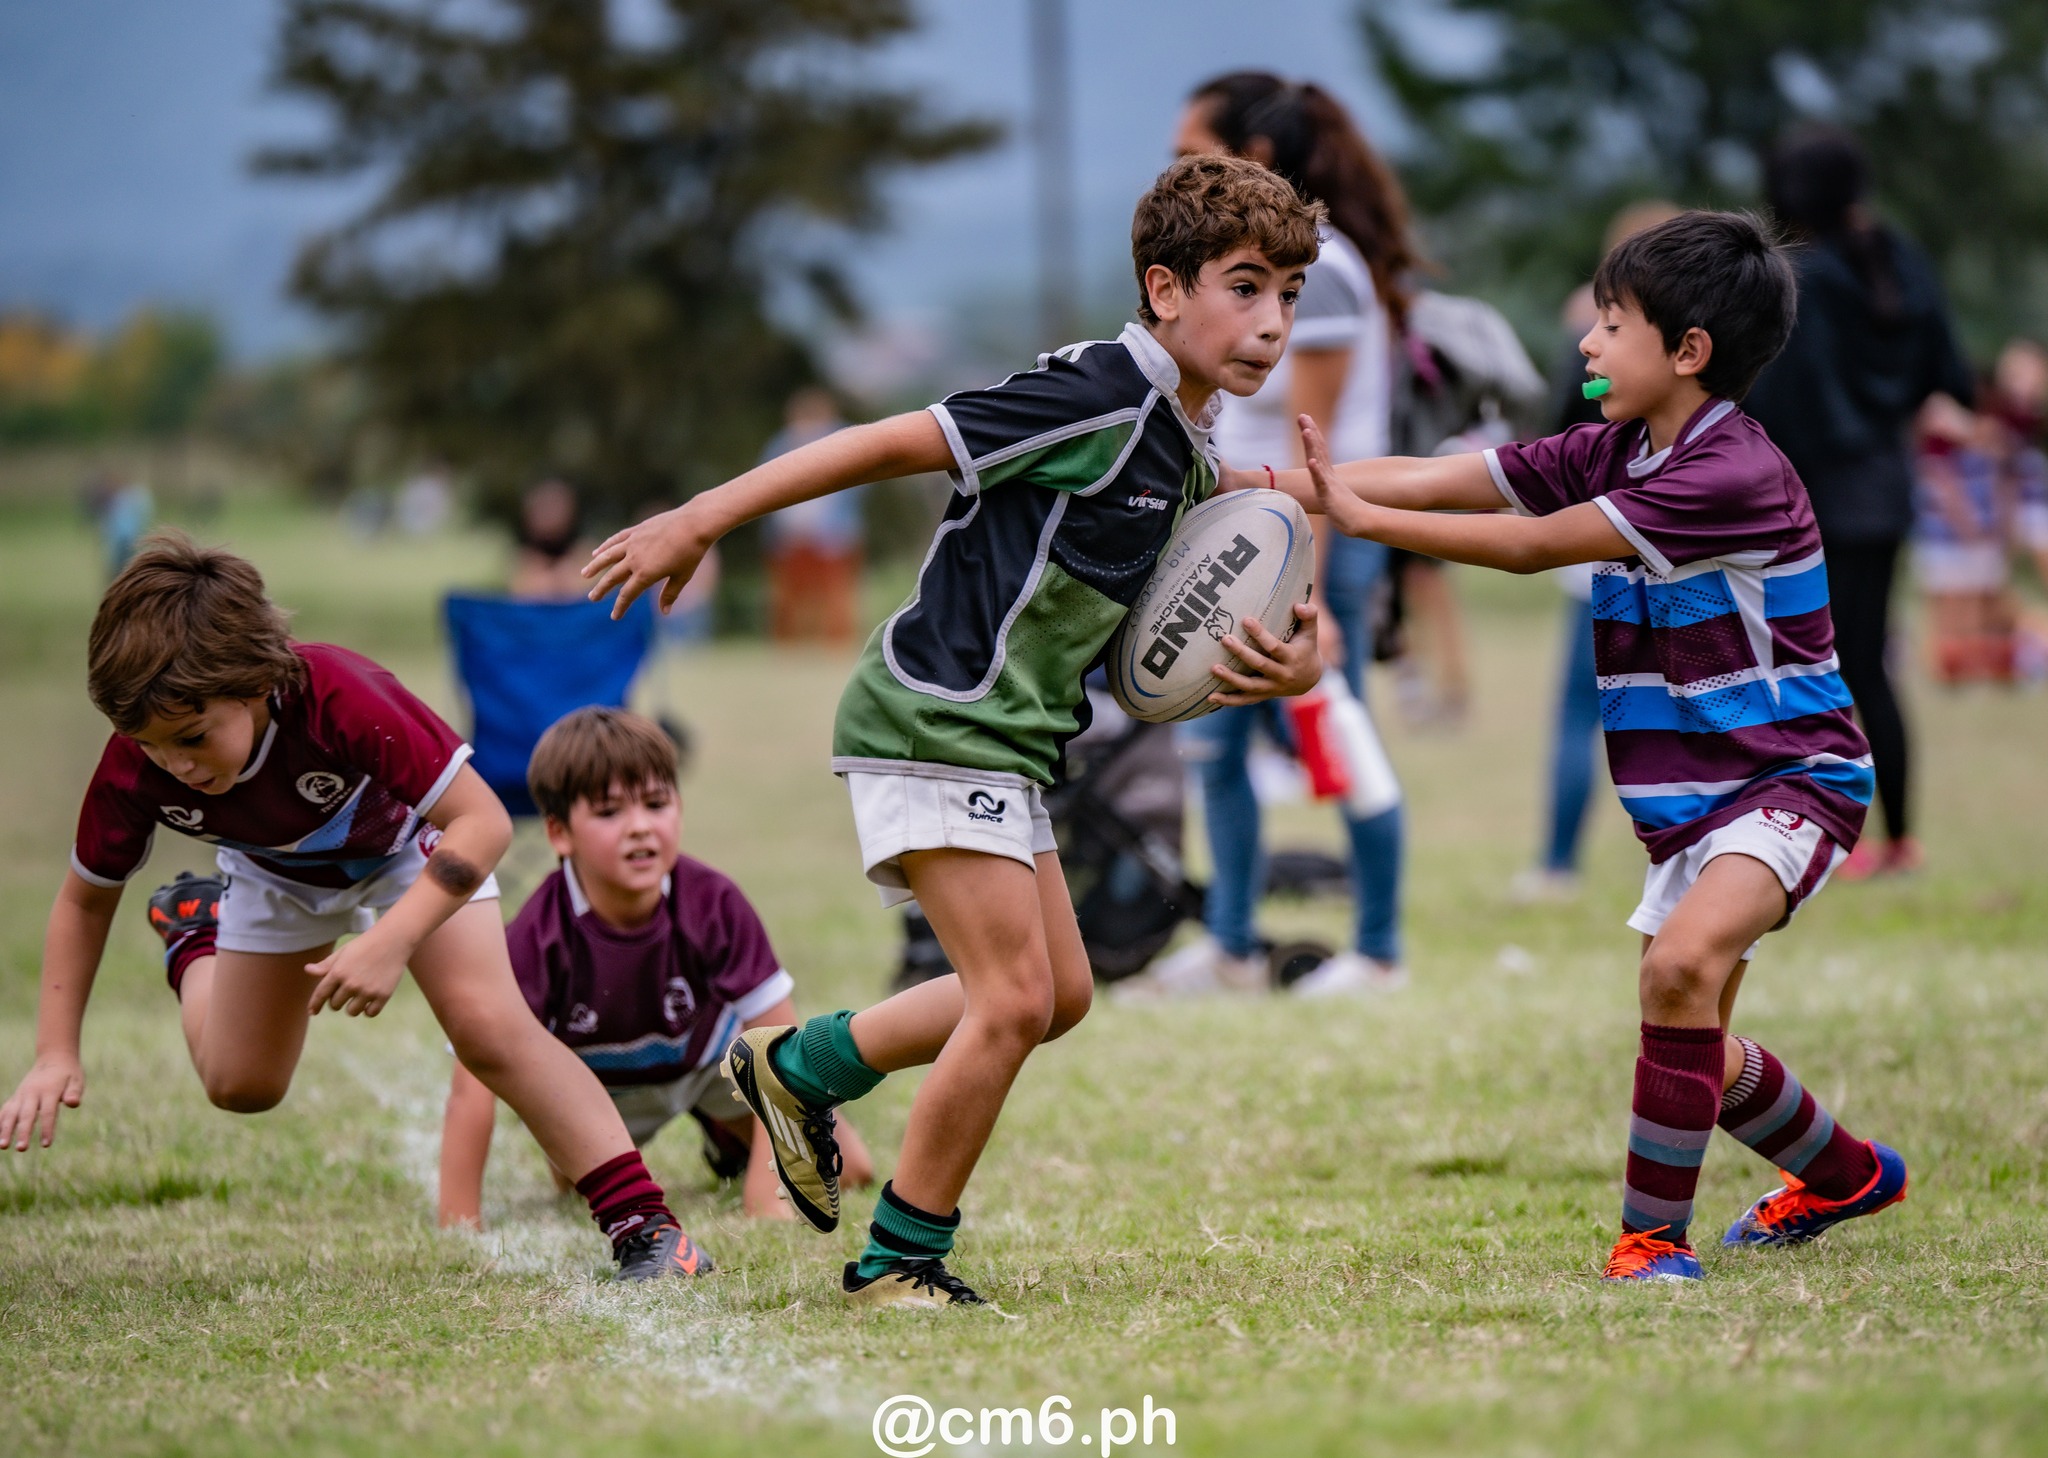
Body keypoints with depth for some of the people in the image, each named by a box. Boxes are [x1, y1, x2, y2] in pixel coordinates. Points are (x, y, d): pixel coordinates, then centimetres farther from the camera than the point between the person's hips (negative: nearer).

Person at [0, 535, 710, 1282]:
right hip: (280, 876, 3)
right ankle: (197, 933, 37)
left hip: (405, 841, -3)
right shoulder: (136, 766, -32)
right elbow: (85, 899, -14)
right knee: (240, 1084, 7)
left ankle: (642, 1225, -20)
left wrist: (391, 942, -50)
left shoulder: (338, 699, -44)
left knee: (489, 1025, -23)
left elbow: (483, 821, -40)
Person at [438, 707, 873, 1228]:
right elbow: (473, 1087, -40)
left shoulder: (715, 905, -36)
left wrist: (767, 1190, -32)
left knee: (848, 1172, 3)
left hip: (706, 1056, 1)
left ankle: (724, 1131, 32)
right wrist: (458, 1224, -43)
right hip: (598, 1086, -1)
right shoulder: (536, 939, -40)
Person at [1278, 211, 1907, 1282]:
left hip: (1789, 776, -9)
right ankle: (1842, 1174, 43)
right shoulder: (1614, 453, 2)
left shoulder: (1731, 474, -24)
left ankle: (1652, 1235, -23)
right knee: (1694, 1045, 17)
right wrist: (1237, 485, -8)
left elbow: (1534, 546, -24)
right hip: (1689, 795, 9)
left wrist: (1360, 515, -21)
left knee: (1681, 965, -31)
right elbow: (1433, 480, -1)